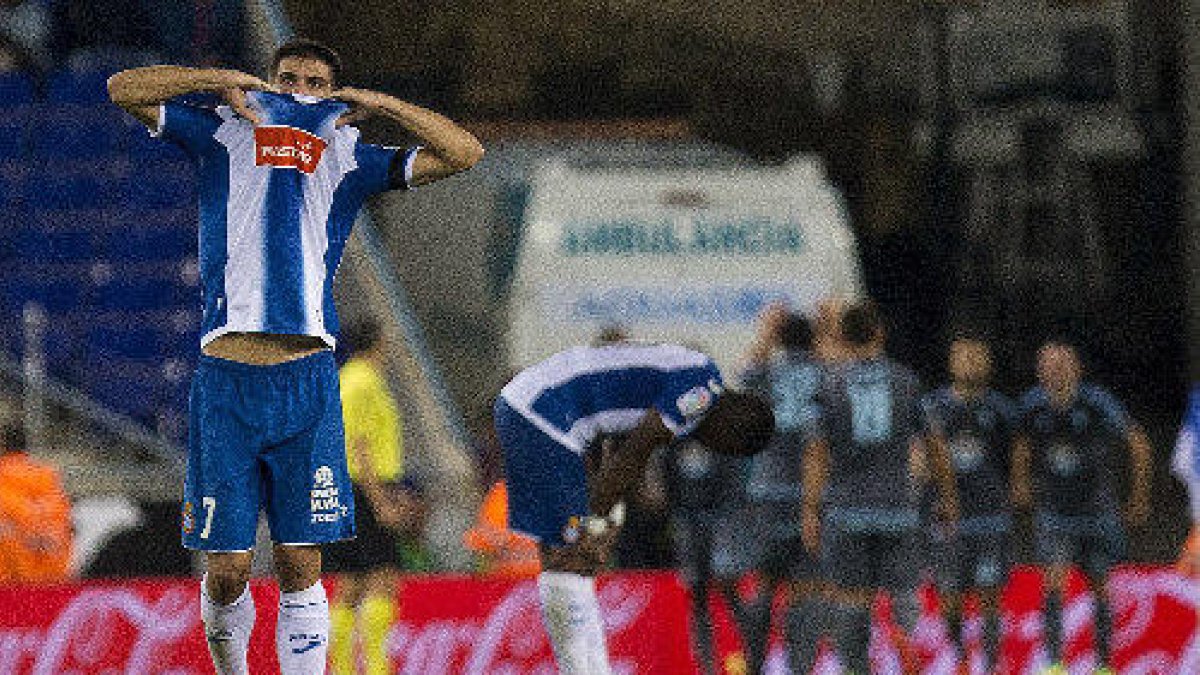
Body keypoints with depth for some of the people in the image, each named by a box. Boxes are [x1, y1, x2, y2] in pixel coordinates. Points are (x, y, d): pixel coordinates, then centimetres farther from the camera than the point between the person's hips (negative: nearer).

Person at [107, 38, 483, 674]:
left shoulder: (347, 155, 15)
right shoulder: (225, 135, 14)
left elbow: (464, 152, 11)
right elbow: (124, 89, 8)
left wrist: (380, 104, 5)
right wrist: (223, 80, 3)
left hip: (306, 382, 1)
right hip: (225, 380, 0)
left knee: (299, 568, -1)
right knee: (226, 569, 0)